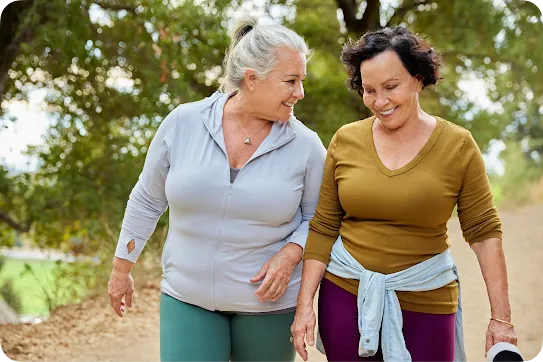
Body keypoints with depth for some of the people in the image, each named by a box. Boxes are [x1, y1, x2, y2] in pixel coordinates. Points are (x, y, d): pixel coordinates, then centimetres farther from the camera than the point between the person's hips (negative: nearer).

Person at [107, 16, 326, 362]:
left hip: (268, 304, 0)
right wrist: (122, 269, 10)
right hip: (187, 297, 0)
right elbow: (147, 202, 4)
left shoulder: (306, 145, -8)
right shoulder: (183, 123, -8)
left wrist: (290, 255, -16)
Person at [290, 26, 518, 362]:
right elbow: (323, 228, 0)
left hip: (426, 297, -1)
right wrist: (305, 305, -3)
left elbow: (484, 232, -6)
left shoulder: (458, 145, -6)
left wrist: (501, 317, -9)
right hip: (345, 292, 2)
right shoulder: (345, 140, -2)